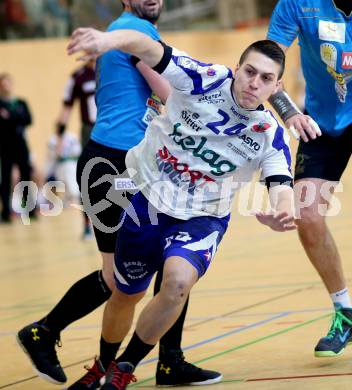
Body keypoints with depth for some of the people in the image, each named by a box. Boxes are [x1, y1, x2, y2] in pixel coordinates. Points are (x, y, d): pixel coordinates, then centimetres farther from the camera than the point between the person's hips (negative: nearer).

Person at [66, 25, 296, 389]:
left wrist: (281, 214, -51)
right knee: (125, 296, 15)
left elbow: (281, 187, -25)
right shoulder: (206, 80, -19)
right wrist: (111, 39, -53)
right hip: (147, 200, 0)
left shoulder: (270, 136, -13)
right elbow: (148, 48, -30)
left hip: (201, 219, 0)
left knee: (178, 282, -28)